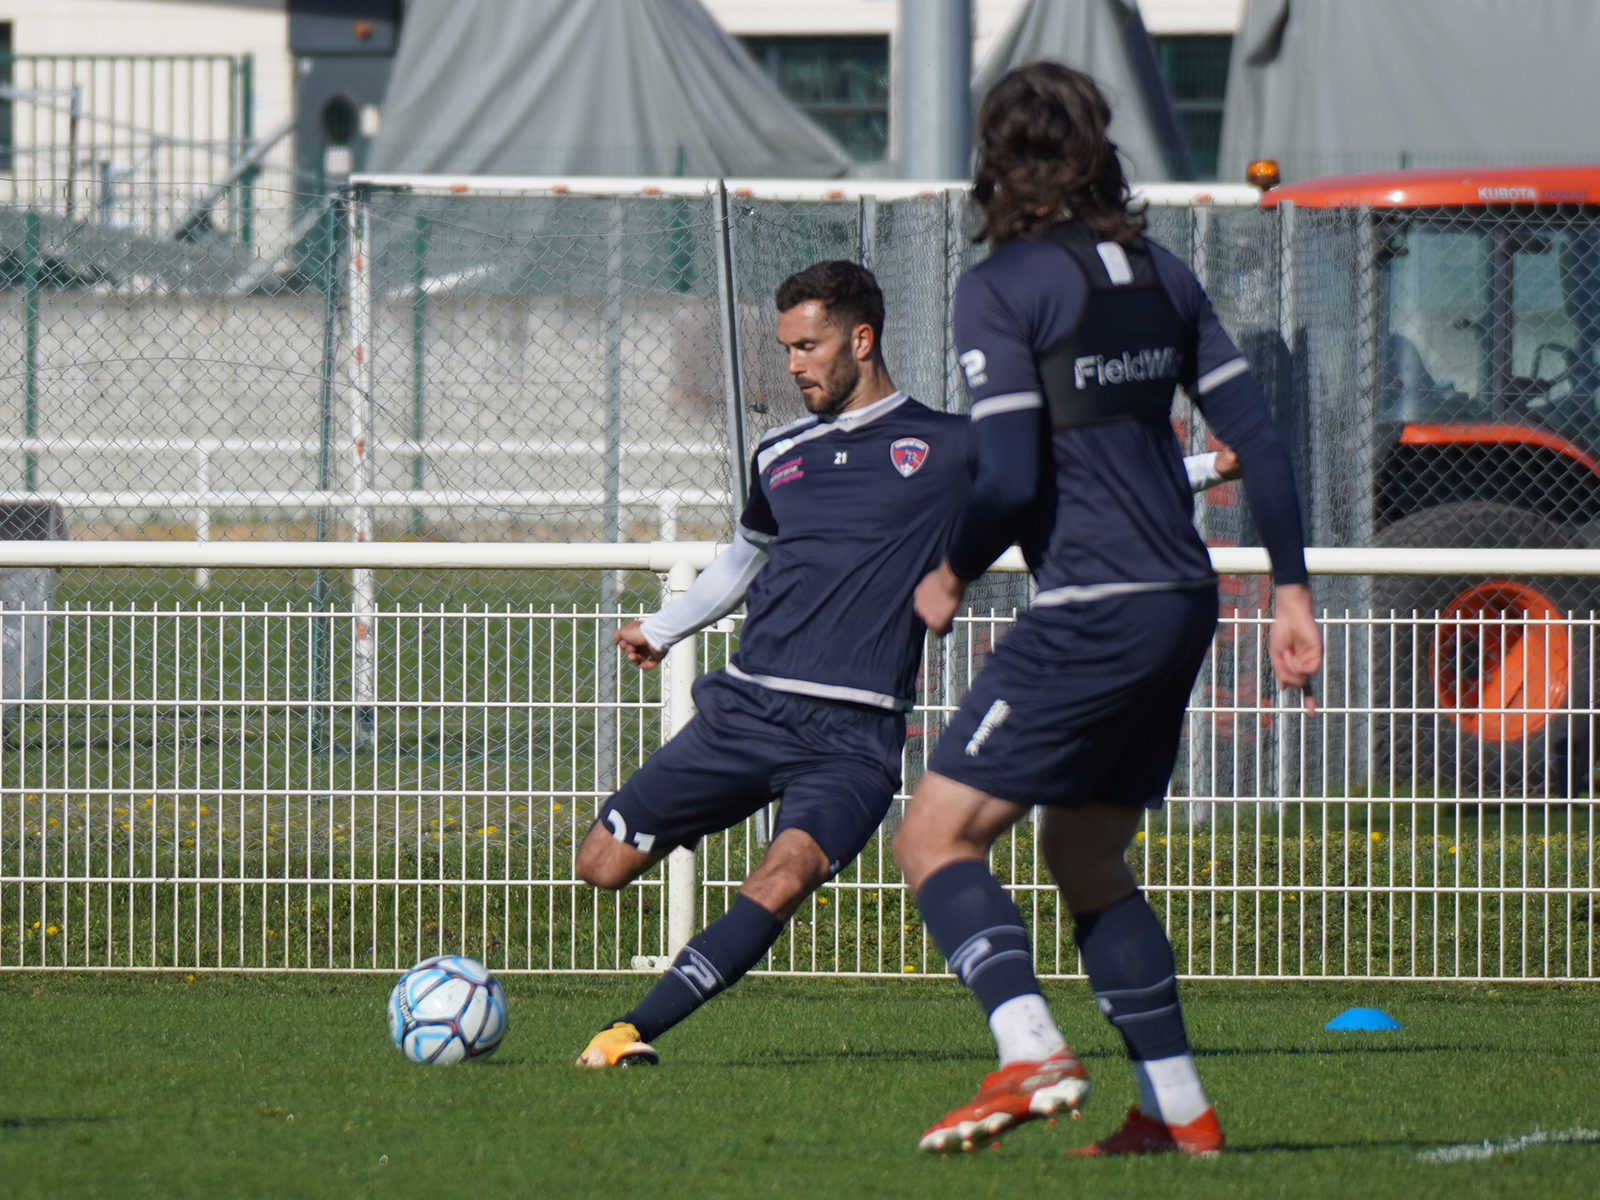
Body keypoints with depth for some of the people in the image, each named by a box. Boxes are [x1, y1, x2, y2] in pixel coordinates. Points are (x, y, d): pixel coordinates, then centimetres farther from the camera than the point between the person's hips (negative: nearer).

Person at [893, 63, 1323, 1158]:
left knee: (937, 839, -6)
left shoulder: (1001, 288, -9)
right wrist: (1291, 591, 14)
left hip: (1091, 616, -8)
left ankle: (1032, 1056, -24)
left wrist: (950, 577, 2)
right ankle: (1178, 1110, 16)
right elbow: (1255, 435, 10)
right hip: (1182, 609, 8)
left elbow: (1009, 478, -16)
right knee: (1086, 862, 20)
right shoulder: (1157, 273, 12)